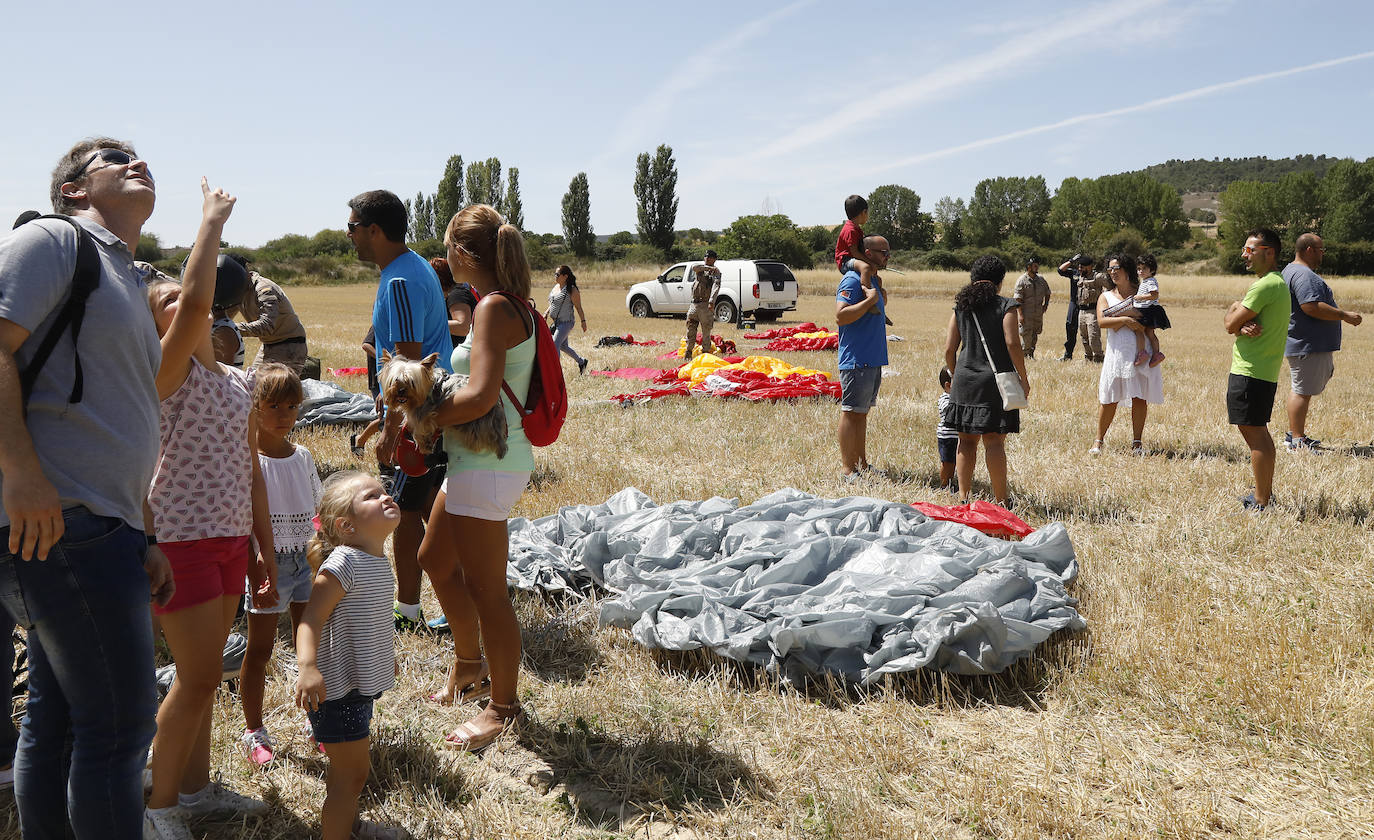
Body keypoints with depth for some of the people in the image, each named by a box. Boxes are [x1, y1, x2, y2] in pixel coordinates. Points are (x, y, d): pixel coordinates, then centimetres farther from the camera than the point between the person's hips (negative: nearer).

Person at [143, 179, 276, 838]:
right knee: (199, 676, -4)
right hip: (179, 538, -7)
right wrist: (213, 219, -21)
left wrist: (264, 552, 13)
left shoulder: (240, 383, 11)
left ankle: (195, 787, 31)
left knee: (203, 670, 17)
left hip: (230, 539, 7)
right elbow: (197, 301, -30)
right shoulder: (169, 369, -10)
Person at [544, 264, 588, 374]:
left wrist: (583, 321, -8)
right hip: (556, 322, 9)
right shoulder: (555, 287, 9)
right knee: (563, 346, 19)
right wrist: (546, 313, 9)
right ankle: (581, 362, 38)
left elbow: (578, 307, -10)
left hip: (566, 323, -9)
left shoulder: (572, 290, -13)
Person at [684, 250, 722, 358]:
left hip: (706, 306, -5)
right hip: (694, 304, 5)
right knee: (690, 330, 6)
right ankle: (688, 353, 13)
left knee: (706, 333, -2)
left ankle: (705, 354, 4)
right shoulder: (700, 269, 16)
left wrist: (712, 301, -33)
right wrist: (708, 268, -20)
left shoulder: (715, 272, 0)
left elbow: (716, 286, -17)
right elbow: (694, 267, -9)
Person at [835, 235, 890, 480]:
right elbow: (841, 316, -25)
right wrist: (870, 299, -24)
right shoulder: (852, 279, -14)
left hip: (873, 359, 10)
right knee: (851, 412, -5)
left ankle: (861, 464, 22)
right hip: (856, 360, -10)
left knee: (862, 413, 14)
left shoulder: (874, 278, 16)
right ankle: (848, 469, -1)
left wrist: (881, 299, 11)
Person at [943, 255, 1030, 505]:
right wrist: (1023, 378, -5)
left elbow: (949, 349, 6)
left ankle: (964, 496, 12)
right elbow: (1012, 343, -13)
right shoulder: (1006, 306, -4)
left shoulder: (961, 306, 7)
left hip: (965, 382, 4)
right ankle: (1000, 500, 1)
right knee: (994, 440, -2)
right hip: (995, 381, -4)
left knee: (966, 440, 10)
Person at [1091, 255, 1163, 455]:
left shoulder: (1142, 291, 12)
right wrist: (1126, 320, -16)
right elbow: (1102, 321, -5)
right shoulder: (1106, 296, 12)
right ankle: (1098, 441, 7)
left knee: (1140, 397, 1)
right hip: (1117, 351, 0)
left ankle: (1137, 442, 8)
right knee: (1109, 399, -2)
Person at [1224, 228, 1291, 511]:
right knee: (1258, 433, 18)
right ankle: (1265, 494, 28)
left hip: (1249, 372, -11)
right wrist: (1244, 327, -11)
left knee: (1255, 434, -6)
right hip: (1265, 371, 11)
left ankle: (1261, 504, -2)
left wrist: (1233, 308, 4)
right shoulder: (1278, 282, 18)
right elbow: (1234, 326, 11)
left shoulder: (1265, 286, -17)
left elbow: (1230, 324, -15)